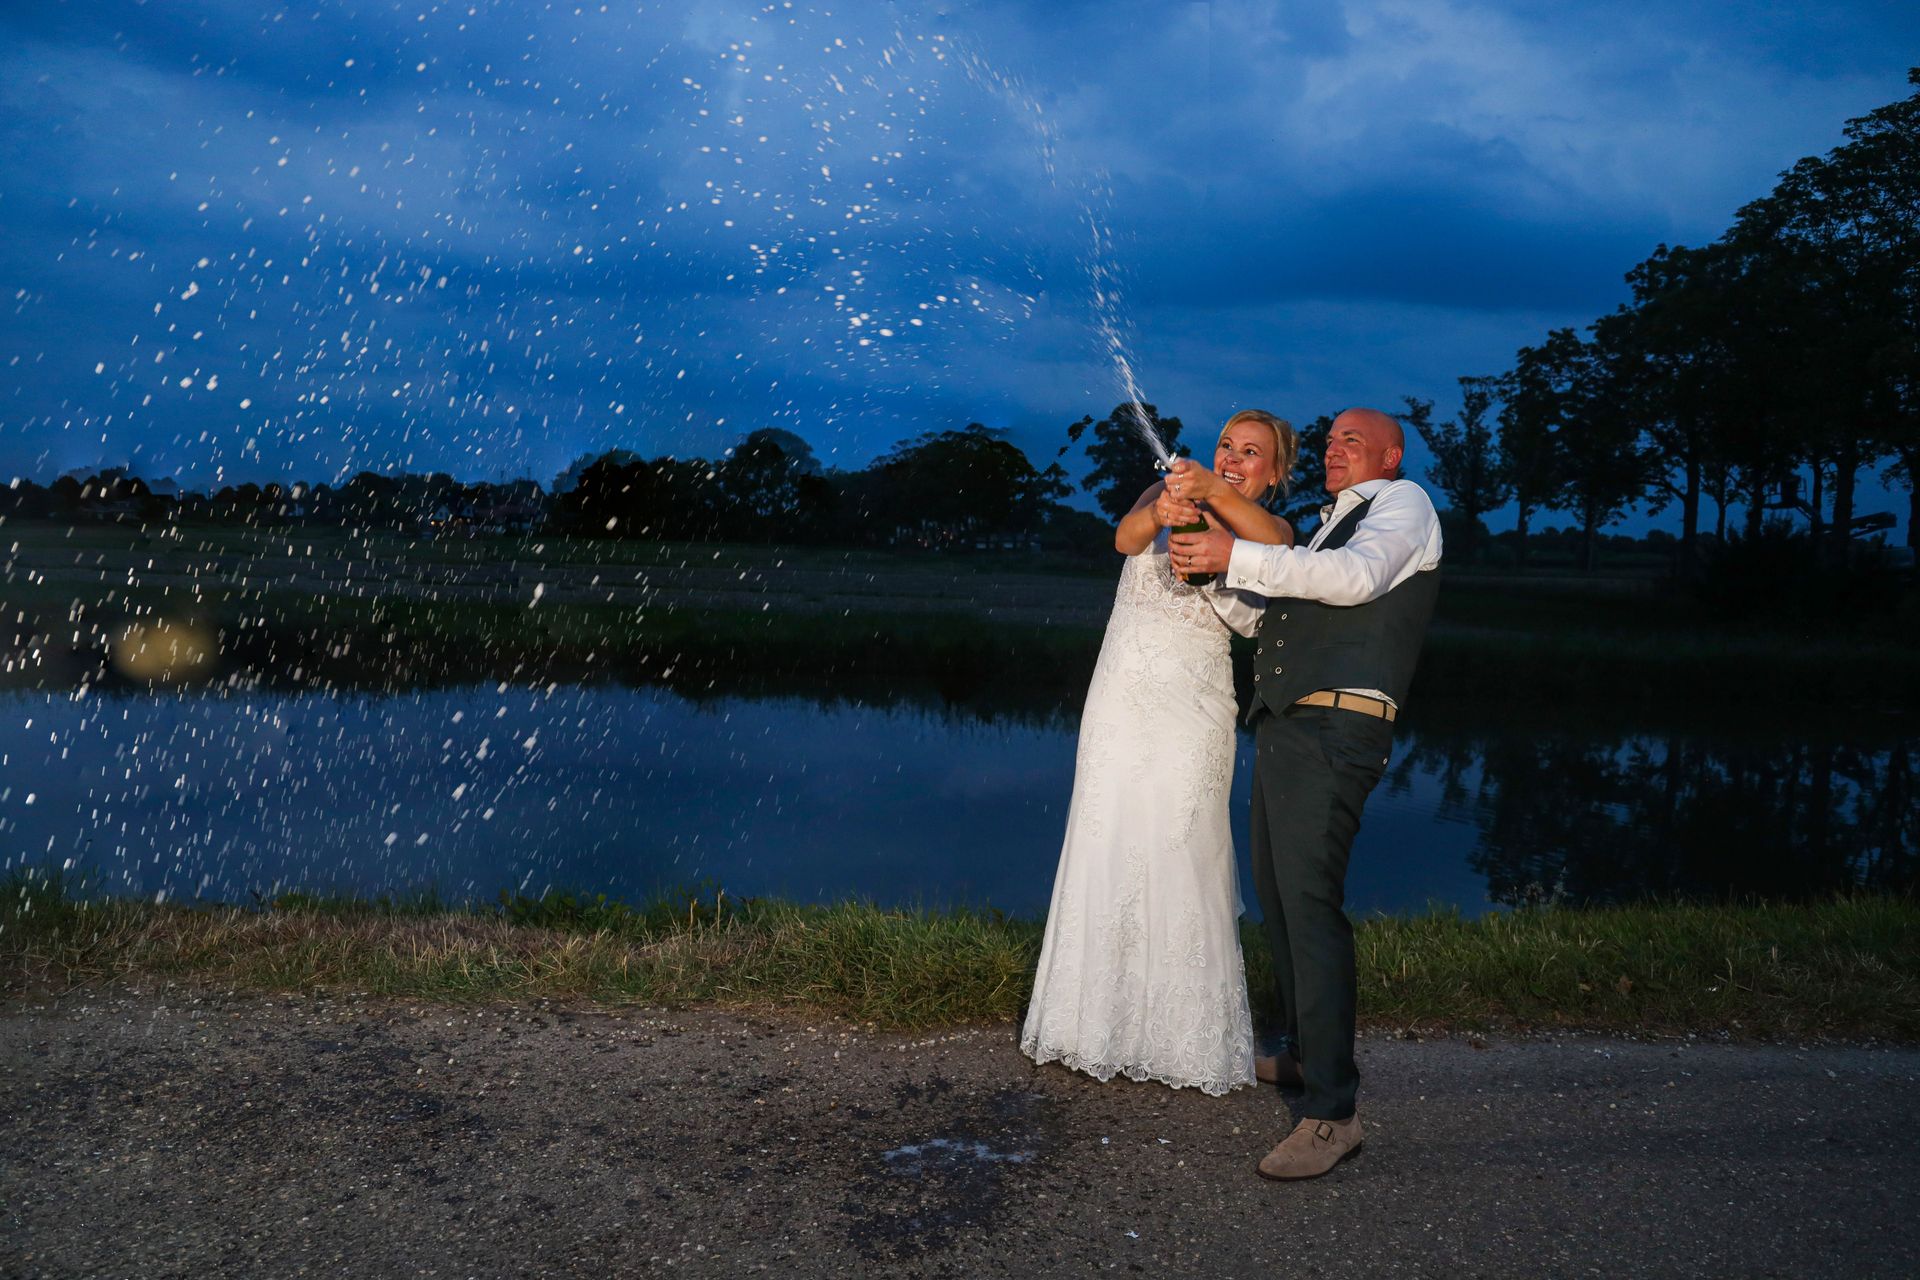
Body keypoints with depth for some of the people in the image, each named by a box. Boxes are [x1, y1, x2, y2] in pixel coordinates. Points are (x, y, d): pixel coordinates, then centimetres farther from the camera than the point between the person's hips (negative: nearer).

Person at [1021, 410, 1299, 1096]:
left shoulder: (1270, 533, 7)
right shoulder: (1167, 493, 10)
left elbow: (1271, 538, -19)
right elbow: (1125, 536, -12)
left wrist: (1213, 498, -37)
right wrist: (1160, 513, -35)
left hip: (1191, 710, -1)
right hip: (1122, 698, 2)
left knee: (1177, 861, -3)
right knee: (1106, 853, 5)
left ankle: (1184, 1038, 10)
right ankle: (1102, 1019, 19)